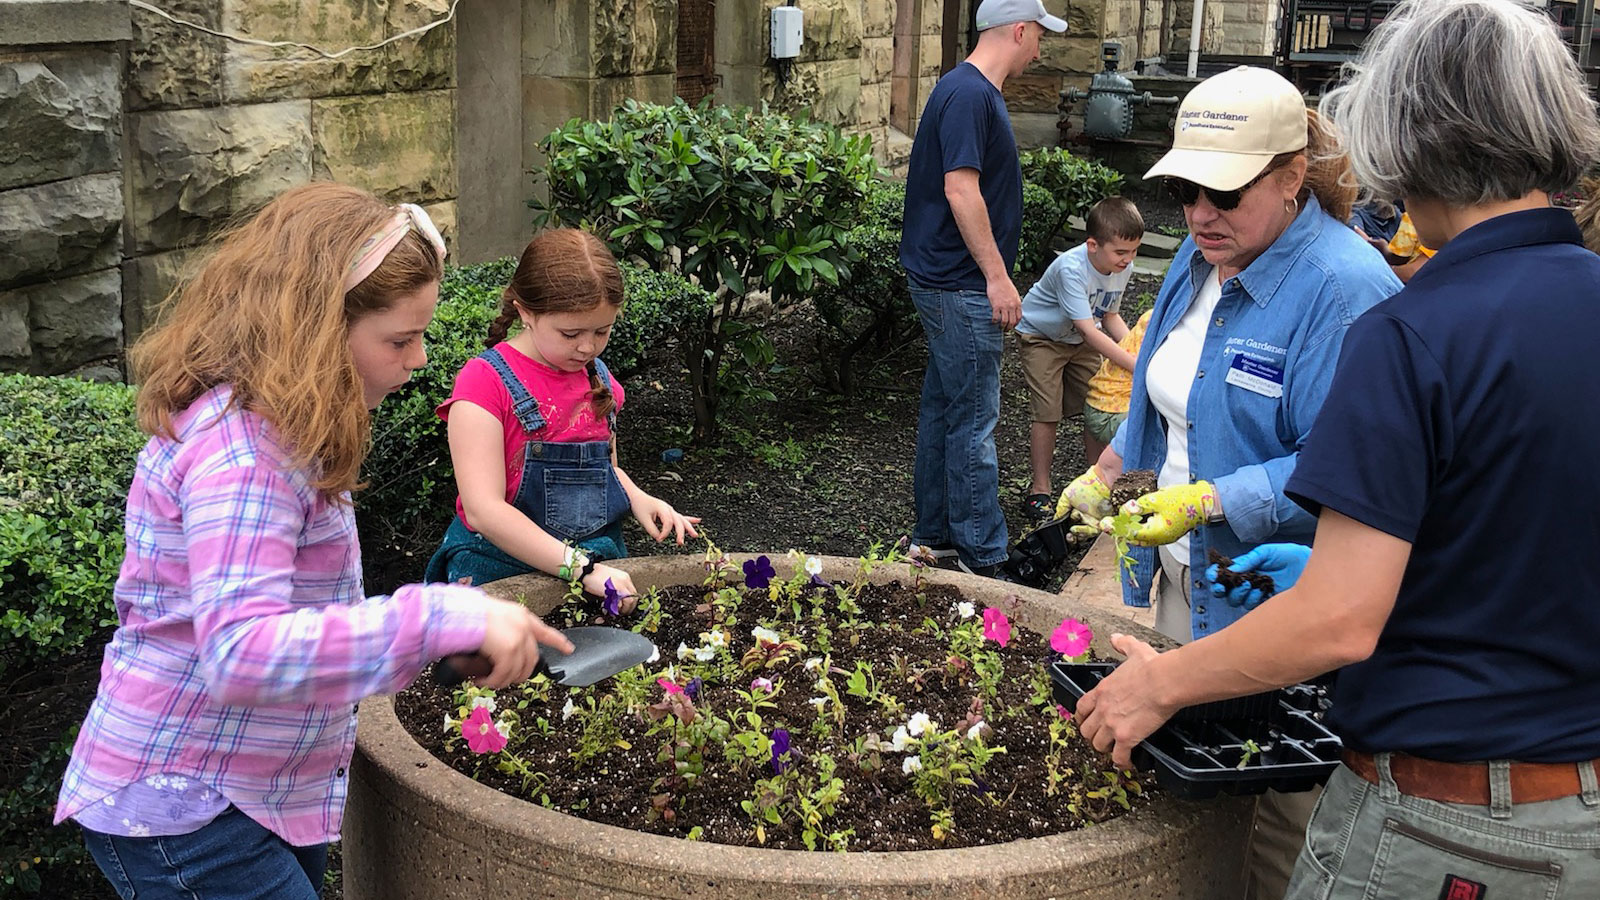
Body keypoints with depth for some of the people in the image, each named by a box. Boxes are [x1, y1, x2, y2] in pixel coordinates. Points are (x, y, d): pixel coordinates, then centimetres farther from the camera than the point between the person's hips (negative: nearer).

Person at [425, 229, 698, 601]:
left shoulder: (598, 378, 11)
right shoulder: (486, 380, -10)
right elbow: (484, 510, -19)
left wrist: (638, 499, 4)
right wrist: (583, 568, -24)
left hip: (599, 561, 5)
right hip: (501, 569, -5)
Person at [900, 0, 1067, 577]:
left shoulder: (973, 91, 15)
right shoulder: (968, 93, -17)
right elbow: (960, 189, -23)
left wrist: (994, 274, 23)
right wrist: (997, 275, -20)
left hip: (945, 284, 11)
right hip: (961, 286, -11)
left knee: (943, 409, 16)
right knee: (975, 422, -5)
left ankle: (933, 535, 26)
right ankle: (981, 560, 2)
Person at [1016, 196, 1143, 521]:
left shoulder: (1123, 268, -13)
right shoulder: (1071, 269, -36)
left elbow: (1110, 316, 2)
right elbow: (1090, 330, -38)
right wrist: (1135, 365, -40)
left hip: (1080, 341, 7)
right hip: (1042, 336, -6)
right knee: (1048, 413, -10)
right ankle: (1040, 491, 4)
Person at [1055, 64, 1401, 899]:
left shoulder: (1345, 291, -23)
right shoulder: (1202, 257, 5)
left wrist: (1209, 503, -32)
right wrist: (1109, 472, 13)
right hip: (1183, 578, 9)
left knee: (1269, 814, 5)